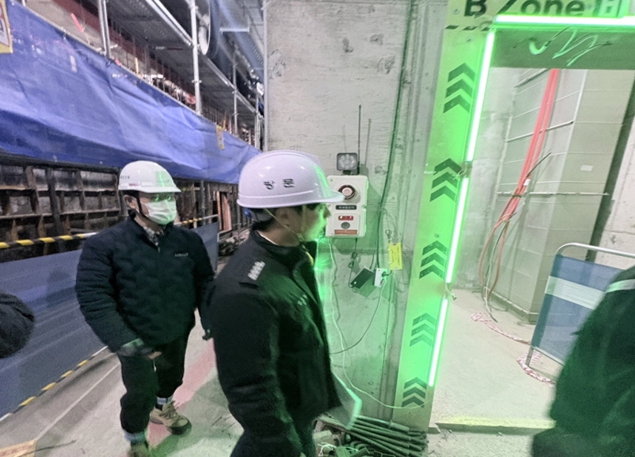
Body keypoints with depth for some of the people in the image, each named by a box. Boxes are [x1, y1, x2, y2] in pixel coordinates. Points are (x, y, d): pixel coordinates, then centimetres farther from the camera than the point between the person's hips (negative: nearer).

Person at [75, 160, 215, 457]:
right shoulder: (105, 245, -18)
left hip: (178, 333, 4)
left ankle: (162, 408, 60)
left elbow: (204, 282, -5)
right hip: (137, 342, -3)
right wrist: (125, 343, -24)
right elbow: (94, 300, -19)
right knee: (141, 393, 12)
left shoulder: (189, 240, -10)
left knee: (172, 374, 27)